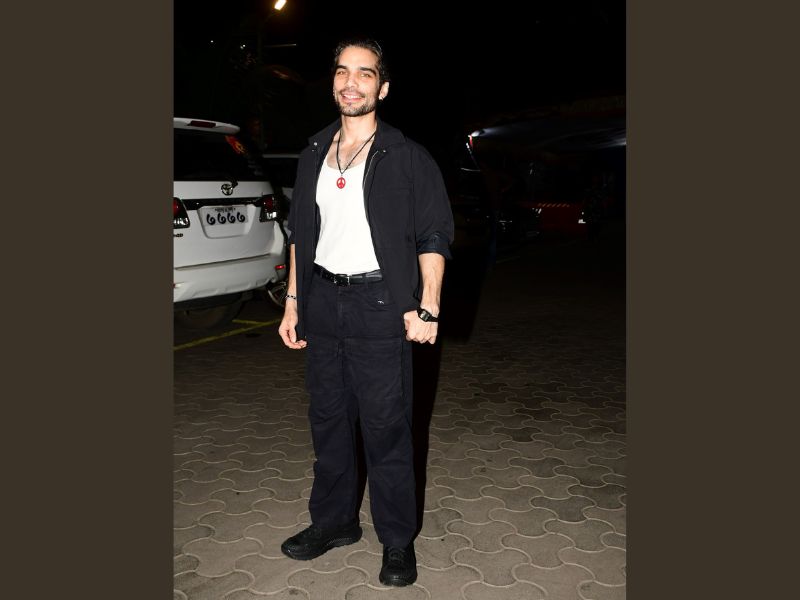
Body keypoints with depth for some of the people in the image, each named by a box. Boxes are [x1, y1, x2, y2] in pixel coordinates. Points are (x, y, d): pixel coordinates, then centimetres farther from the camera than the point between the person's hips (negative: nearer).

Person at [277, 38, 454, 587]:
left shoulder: (408, 158, -1)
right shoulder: (315, 154, 13)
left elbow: (434, 237, -4)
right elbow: (300, 235, 17)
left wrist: (427, 307, -14)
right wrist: (293, 304, 13)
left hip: (378, 306, -5)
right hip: (322, 303, 5)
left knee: (386, 429, 0)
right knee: (328, 420, 14)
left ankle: (398, 541, 17)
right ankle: (334, 521, 32)